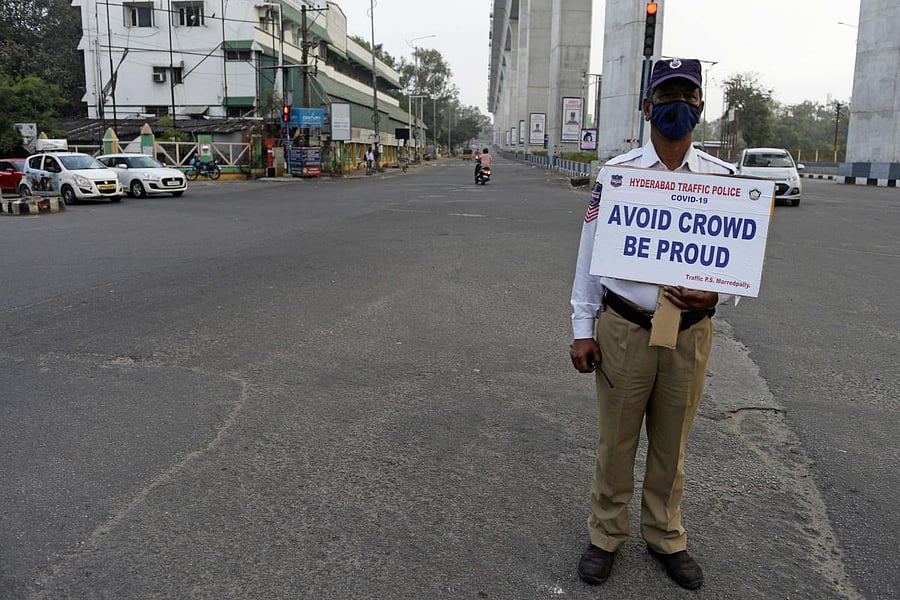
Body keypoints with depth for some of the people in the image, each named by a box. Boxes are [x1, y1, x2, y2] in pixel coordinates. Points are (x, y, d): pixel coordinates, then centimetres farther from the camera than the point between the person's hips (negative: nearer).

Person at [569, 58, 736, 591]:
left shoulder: (723, 178, 1)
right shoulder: (616, 173, -3)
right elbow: (590, 253, -1)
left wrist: (713, 295, -17)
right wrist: (583, 331, -4)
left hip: (691, 334, 2)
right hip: (624, 330, -1)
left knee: (672, 446, 17)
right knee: (616, 442, 11)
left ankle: (666, 537, 38)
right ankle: (607, 535, 32)